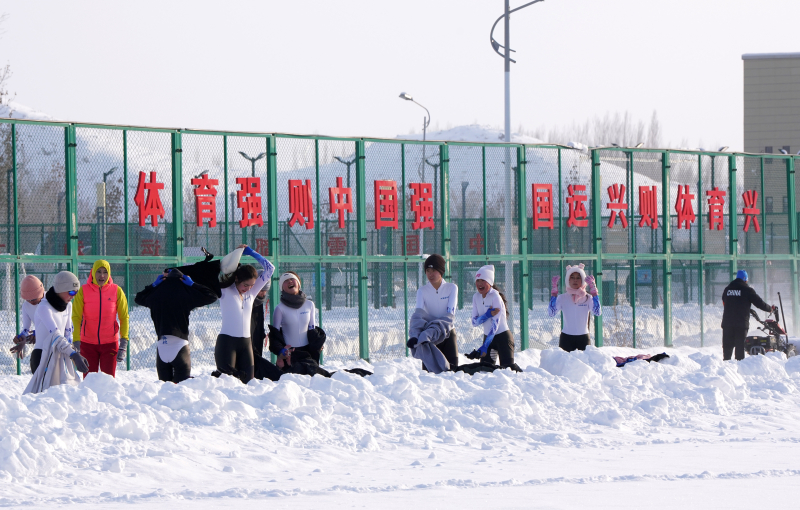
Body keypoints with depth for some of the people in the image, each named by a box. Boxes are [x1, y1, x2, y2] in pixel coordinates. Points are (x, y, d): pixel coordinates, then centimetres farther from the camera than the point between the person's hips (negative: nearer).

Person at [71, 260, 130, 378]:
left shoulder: (116, 291, -2)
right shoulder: (83, 291, -4)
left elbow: (124, 317, 1)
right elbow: (76, 317, -7)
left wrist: (124, 343, -7)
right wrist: (76, 341, -17)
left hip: (110, 343, 0)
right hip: (88, 343, 0)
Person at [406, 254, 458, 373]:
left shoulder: (452, 288, 2)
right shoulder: (422, 291, 2)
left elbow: (450, 314, -9)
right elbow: (418, 313, -14)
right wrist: (415, 335, -33)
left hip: (447, 332, 0)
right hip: (429, 333, 0)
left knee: (452, 369, -9)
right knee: (428, 370, -10)